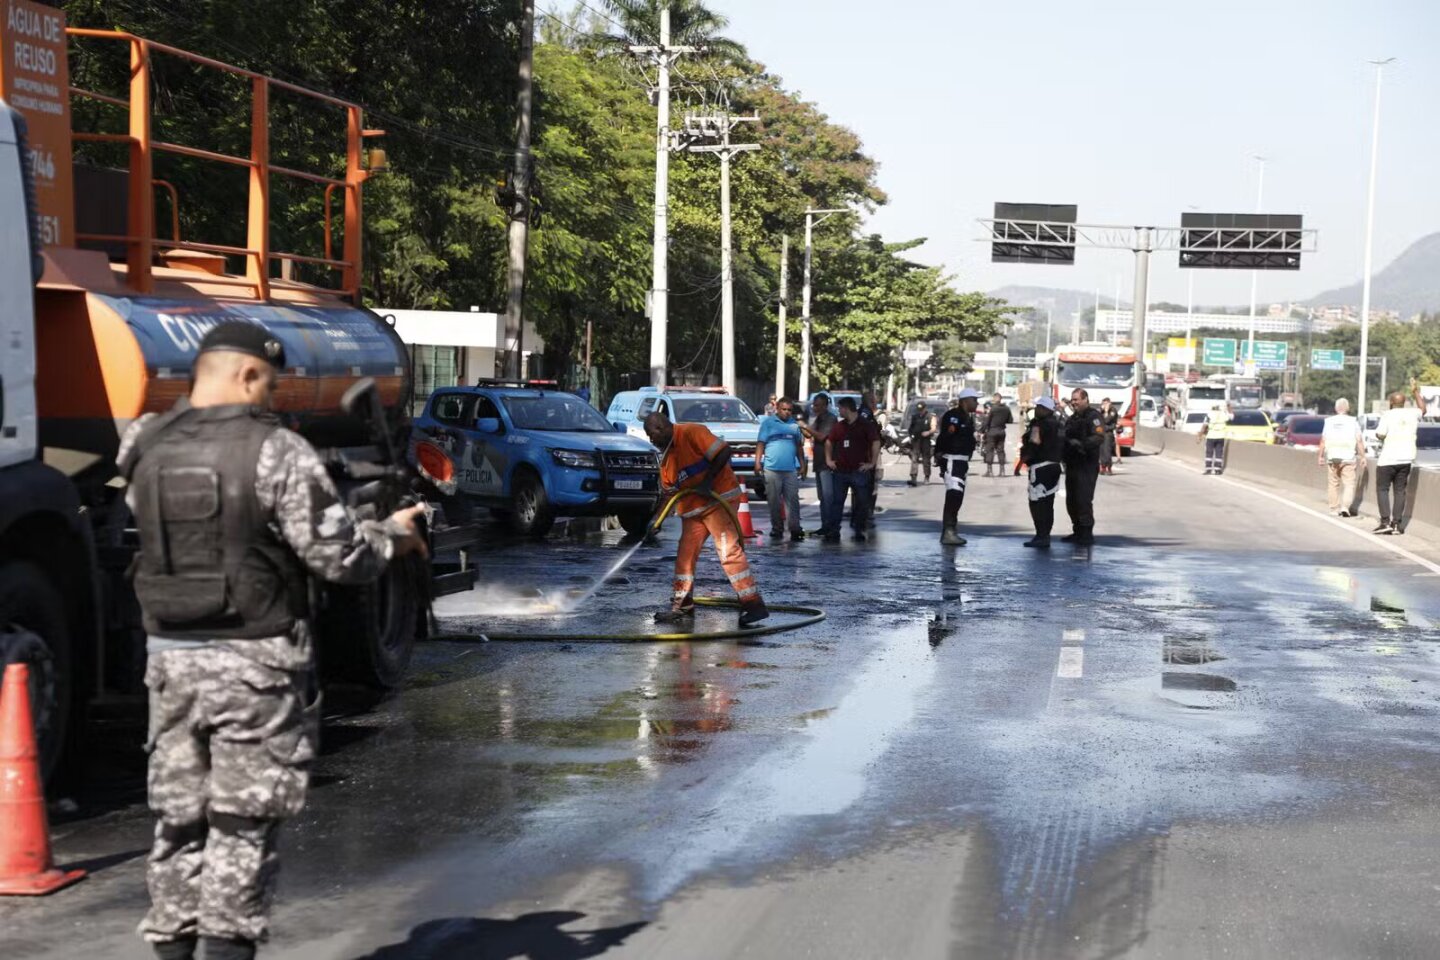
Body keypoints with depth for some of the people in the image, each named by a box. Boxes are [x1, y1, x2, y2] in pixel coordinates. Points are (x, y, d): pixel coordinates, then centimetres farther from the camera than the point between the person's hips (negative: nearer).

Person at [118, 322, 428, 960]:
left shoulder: (147, 452, 4)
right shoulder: (276, 452, -12)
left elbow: (170, 543, 11)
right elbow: (339, 554, -12)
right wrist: (394, 537, 7)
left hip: (170, 654, 5)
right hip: (256, 663, -5)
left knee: (177, 817, 14)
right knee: (243, 822, 2)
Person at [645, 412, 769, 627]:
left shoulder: (692, 433, -13)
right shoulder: (666, 454, 15)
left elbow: (723, 451, -21)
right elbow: (668, 490, 17)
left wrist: (707, 482, -22)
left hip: (718, 499, -9)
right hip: (692, 508, 9)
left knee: (729, 550, -15)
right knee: (685, 555, 9)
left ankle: (754, 605, -17)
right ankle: (682, 607, 20)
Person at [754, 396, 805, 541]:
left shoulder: (794, 424, 16)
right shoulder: (768, 423, 4)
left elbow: (798, 446, 20)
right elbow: (761, 443, 0)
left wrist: (802, 464, 14)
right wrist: (757, 462, -9)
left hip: (791, 469, 3)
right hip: (772, 468, -3)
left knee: (793, 500, -4)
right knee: (774, 501, 1)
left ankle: (795, 529, -7)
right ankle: (777, 528, 9)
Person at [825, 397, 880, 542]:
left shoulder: (866, 425, -6)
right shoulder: (838, 427, 10)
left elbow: (876, 443, -10)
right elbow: (829, 442, 23)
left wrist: (872, 463, -12)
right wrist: (829, 459, 14)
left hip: (859, 470, -4)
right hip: (840, 470, 5)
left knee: (861, 502, 1)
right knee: (837, 501, 3)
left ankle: (859, 530, 11)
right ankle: (834, 532, 5)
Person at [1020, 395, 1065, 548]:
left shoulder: (1039, 425, -14)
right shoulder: (1057, 425, 15)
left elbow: (1033, 446, -19)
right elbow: (1063, 446, 20)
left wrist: (1022, 461, -13)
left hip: (1040, 467, -9)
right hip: (1054, 465, 9)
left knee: (1037, 503, -7)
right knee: (1048, 503, 12)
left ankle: (1041, 537, -11)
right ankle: (1045, 536, 17)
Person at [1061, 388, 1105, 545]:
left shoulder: (1093, 416, -9)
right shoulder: (1072, 419, 20)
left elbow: (1099, 437, -22)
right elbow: (1066, 439, 25)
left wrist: (1081, 444, -33)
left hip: (1087, 466, -9)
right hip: (1072, 465, 9)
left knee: (1084, 501, -10)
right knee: (1071, 501, 12)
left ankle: (1087, 533, -5)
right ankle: (1078, 532, 22)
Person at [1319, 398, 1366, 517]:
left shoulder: (1329, 421, 4)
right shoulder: (1353, 422, -2)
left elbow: (1323, 440, 5)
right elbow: (1359, 441, -4)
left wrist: (1321, 456, 12)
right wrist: (1362, 457, 3)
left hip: (1332, 457, 3)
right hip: (1348, 458, -3)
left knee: (1333, 484, 12)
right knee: (1349, 484, -1)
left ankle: (1334, 509, 14)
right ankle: (1345, 507, -17)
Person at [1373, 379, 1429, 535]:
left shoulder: (1388, 415, -11)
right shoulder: (1412, 413, 5)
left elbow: (1380, 435, -17)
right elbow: (1423, 409, 28)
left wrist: (1377, 432, 5)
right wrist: (1416, 392, 35)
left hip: (1388, 459, -5)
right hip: (1406, 459, 5)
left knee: (1382, 489, 2)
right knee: (1400, 491, 8)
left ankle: (1386, 522, -10)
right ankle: (1397, 524, 5)